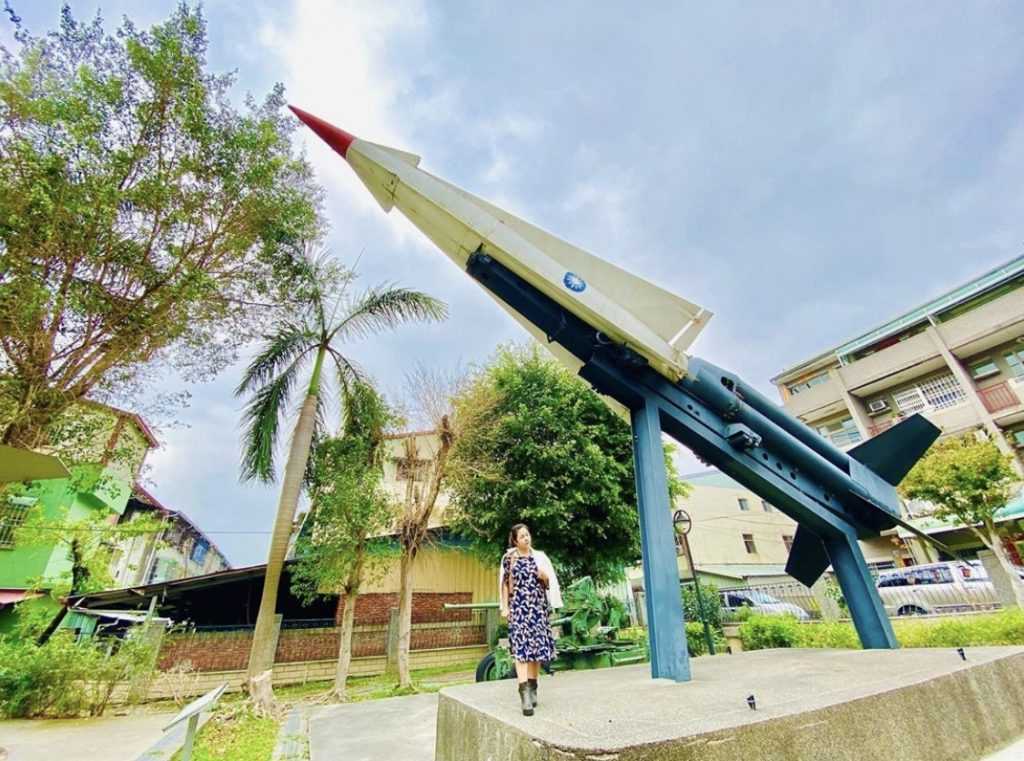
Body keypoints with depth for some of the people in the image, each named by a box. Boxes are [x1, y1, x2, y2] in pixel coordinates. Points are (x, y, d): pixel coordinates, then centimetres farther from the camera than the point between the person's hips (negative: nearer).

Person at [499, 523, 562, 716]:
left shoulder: (540, 556, 7)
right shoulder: (509, 558, 1)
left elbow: (549, 583, 12)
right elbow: (505, 583, 3)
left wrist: (544, 577, -10)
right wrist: (505, 607, -1)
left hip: (538, 606, 3)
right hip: (519, 607, -3)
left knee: (537, 646, 6)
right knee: (521, 647, -11)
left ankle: (532, 688, 21)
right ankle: (525, 693, -12)